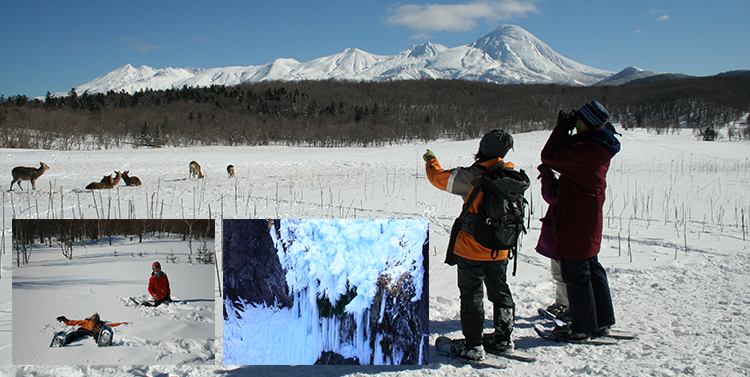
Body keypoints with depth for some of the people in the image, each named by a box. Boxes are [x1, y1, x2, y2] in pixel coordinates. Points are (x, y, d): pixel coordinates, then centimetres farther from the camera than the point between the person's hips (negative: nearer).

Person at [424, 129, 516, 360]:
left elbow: (438, 177, -9)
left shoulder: (473, 176, -19)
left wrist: (431, 160, 10)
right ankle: (503, 338, 28)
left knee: (471, 294, 4)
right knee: (500, 291, 19)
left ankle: (473, 345, 8)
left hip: (472, 248, -5)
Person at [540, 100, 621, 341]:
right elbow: (567, 161, 16)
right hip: (590, 217, 10)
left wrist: (562, 127, -10)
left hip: (575, 220, -10)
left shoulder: (584, 150, -25)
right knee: (591, 267, 19)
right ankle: (602, 319, 29)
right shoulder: (601, 146, 6)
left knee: (575, 273, 1)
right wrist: (566, 129, 7)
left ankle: (583, 327, 10)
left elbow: (549, 156, -17)